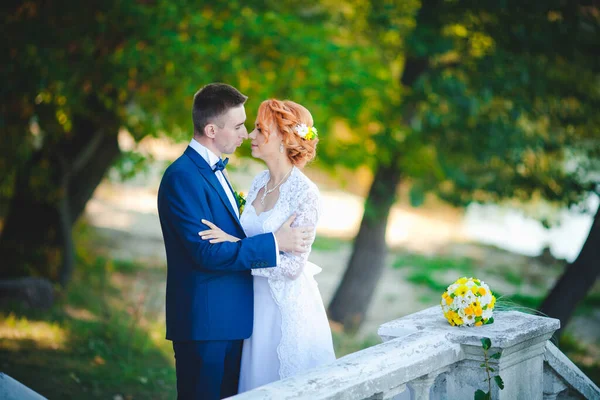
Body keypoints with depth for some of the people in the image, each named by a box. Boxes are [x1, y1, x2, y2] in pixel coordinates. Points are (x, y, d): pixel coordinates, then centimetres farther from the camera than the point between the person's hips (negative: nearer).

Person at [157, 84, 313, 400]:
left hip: (228, 318, 10)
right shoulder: (183, 176, -17)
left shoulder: (212, 170, 14)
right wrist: (274, 243, -20)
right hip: (204, 323, -10)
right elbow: (205, 252, -23)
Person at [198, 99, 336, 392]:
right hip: (256, 304, 7)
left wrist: (234, 245, -24)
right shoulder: (259, 183, 4)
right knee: (254, 384, 15)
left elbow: (292, 266, -21)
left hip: (288, 309, -7)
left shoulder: (305, 193, -17)